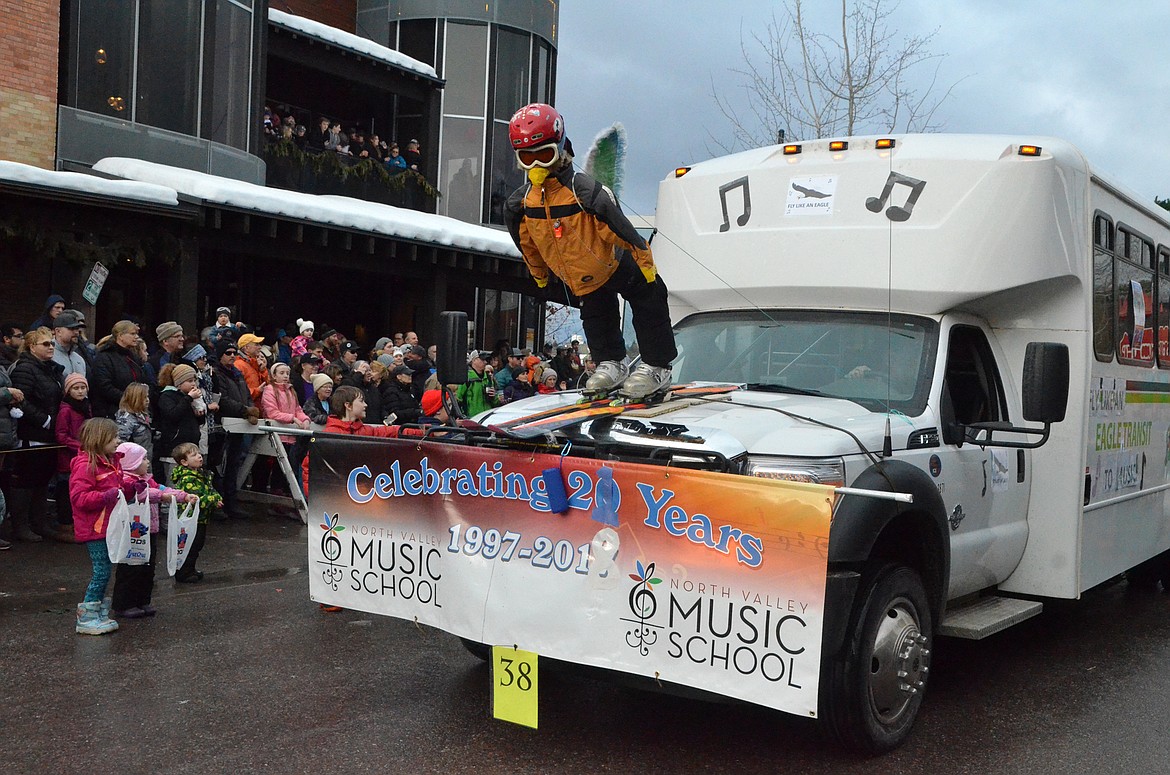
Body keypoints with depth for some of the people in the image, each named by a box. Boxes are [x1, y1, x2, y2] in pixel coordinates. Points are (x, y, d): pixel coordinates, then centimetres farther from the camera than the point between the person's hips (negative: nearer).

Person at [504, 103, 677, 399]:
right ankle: (611, 363, 37)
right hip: (579, 278, 5)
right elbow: (528, 244, 5)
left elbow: (621, 228, -28)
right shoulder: (521, 204, -15)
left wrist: (646, 263, -24)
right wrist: (539, 275, 16)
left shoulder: (584, 191, -32)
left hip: (615, 263, -4)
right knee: (595, 317, 19)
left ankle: (656, 366, 15)